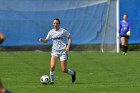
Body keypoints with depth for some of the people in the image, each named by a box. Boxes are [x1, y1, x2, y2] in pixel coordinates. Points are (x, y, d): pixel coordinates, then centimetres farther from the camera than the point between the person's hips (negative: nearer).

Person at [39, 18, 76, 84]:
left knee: (64, 70, -2)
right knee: (52, 66, -19)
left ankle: (73, 73, 30)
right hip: (55, 51, 2)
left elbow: (69, 38, 3)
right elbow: (46, 40, 10)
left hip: (63, 51, -2)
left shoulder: (63, 31, -6)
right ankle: (51, 80, -1)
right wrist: (42, 40, -13)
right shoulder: (51, 32, 2)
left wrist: (68, 46, -11)